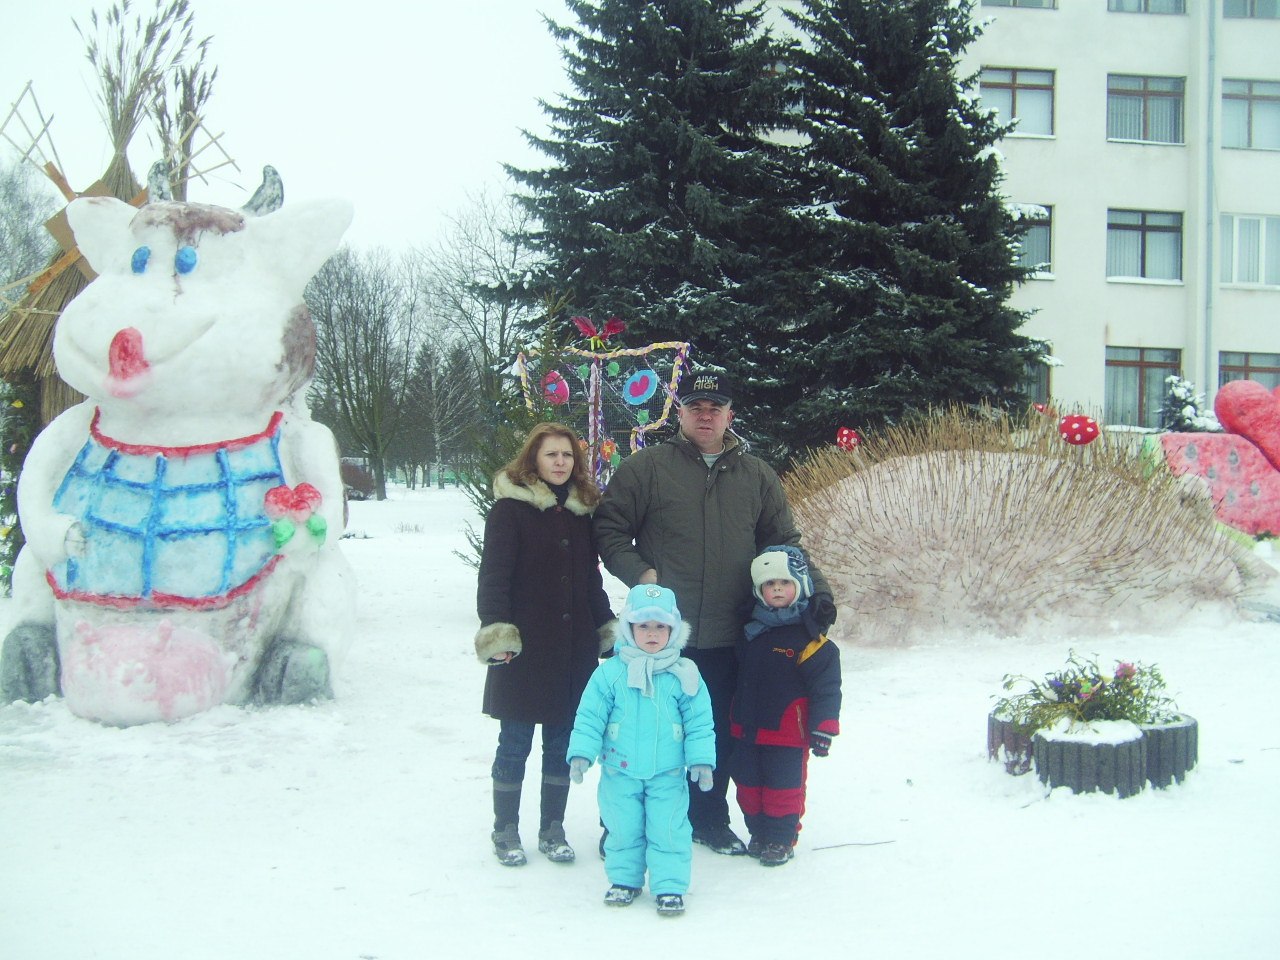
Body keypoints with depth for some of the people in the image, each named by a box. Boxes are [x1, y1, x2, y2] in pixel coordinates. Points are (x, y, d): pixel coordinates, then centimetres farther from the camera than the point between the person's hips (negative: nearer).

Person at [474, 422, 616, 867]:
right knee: (515, 743, 4)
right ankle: (505, 832, 17)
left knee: (562, 743, 9)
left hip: (575, 647, 5)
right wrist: (496, 630, -19)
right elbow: (493, 574, -10)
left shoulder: (581, 510, 12)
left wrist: (607, 629, 19)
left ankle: (553, 830, 21)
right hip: (524, 647, -5)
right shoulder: (510, 508, -5)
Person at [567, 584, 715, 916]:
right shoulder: (610, 672, -4)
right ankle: (624, 879, 30)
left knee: (668, 831, 1)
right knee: (622, 830, 12)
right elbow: (589, 715, -2)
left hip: (668, 775, -1)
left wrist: (701, 760, -4)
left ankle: (669, 886, 14)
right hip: (620, 773, 1)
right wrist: (581, 752, -9)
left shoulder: (683, 675, -3)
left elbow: (699, 723, 1)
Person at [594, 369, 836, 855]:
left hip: (728, 639, 3)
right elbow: (608, 529, 2)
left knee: (719, 736, 14)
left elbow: (785, 543, 14)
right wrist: (640, 574, -12)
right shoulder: (646, 467, -1)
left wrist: (816, 588, 1)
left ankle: (711, 820, 31)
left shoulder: (757, 475, 10)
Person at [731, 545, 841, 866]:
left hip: (787, 734, -6)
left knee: (783, 787, 3)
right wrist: (734, 720, 21)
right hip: (748, 729, 6)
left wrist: (822, 729, -14)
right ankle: (758, 833, 30)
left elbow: (826, 688, -12)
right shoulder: (750, 631, 7)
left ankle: (781, 839, 18)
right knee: (748, 784, 14)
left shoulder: (809, 637, -12)